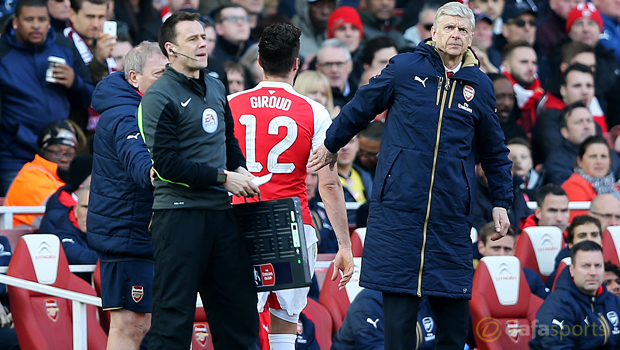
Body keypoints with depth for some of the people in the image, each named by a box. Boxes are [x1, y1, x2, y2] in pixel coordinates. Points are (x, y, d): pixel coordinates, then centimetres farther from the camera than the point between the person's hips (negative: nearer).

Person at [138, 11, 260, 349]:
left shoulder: (216, 88, 14)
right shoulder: (159, 96, -8)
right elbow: (167, 163, -15)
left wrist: (241, 171, 10)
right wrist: (223, 178, -14)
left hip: (221, 213, 7)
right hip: (180, 214, -7)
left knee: (239, 305, 8)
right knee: (174, 314, -5)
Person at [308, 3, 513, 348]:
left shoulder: (480, 86, 9)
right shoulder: (405, 68, 1)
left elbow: (495, 151, 19)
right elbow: (360, 108, 15)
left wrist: (502, 202, 15)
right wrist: (332, 145, 23)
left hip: (451, 213, 2)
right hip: (398, 205, -2)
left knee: (454, 303, 1)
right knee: (399, 306, -2)